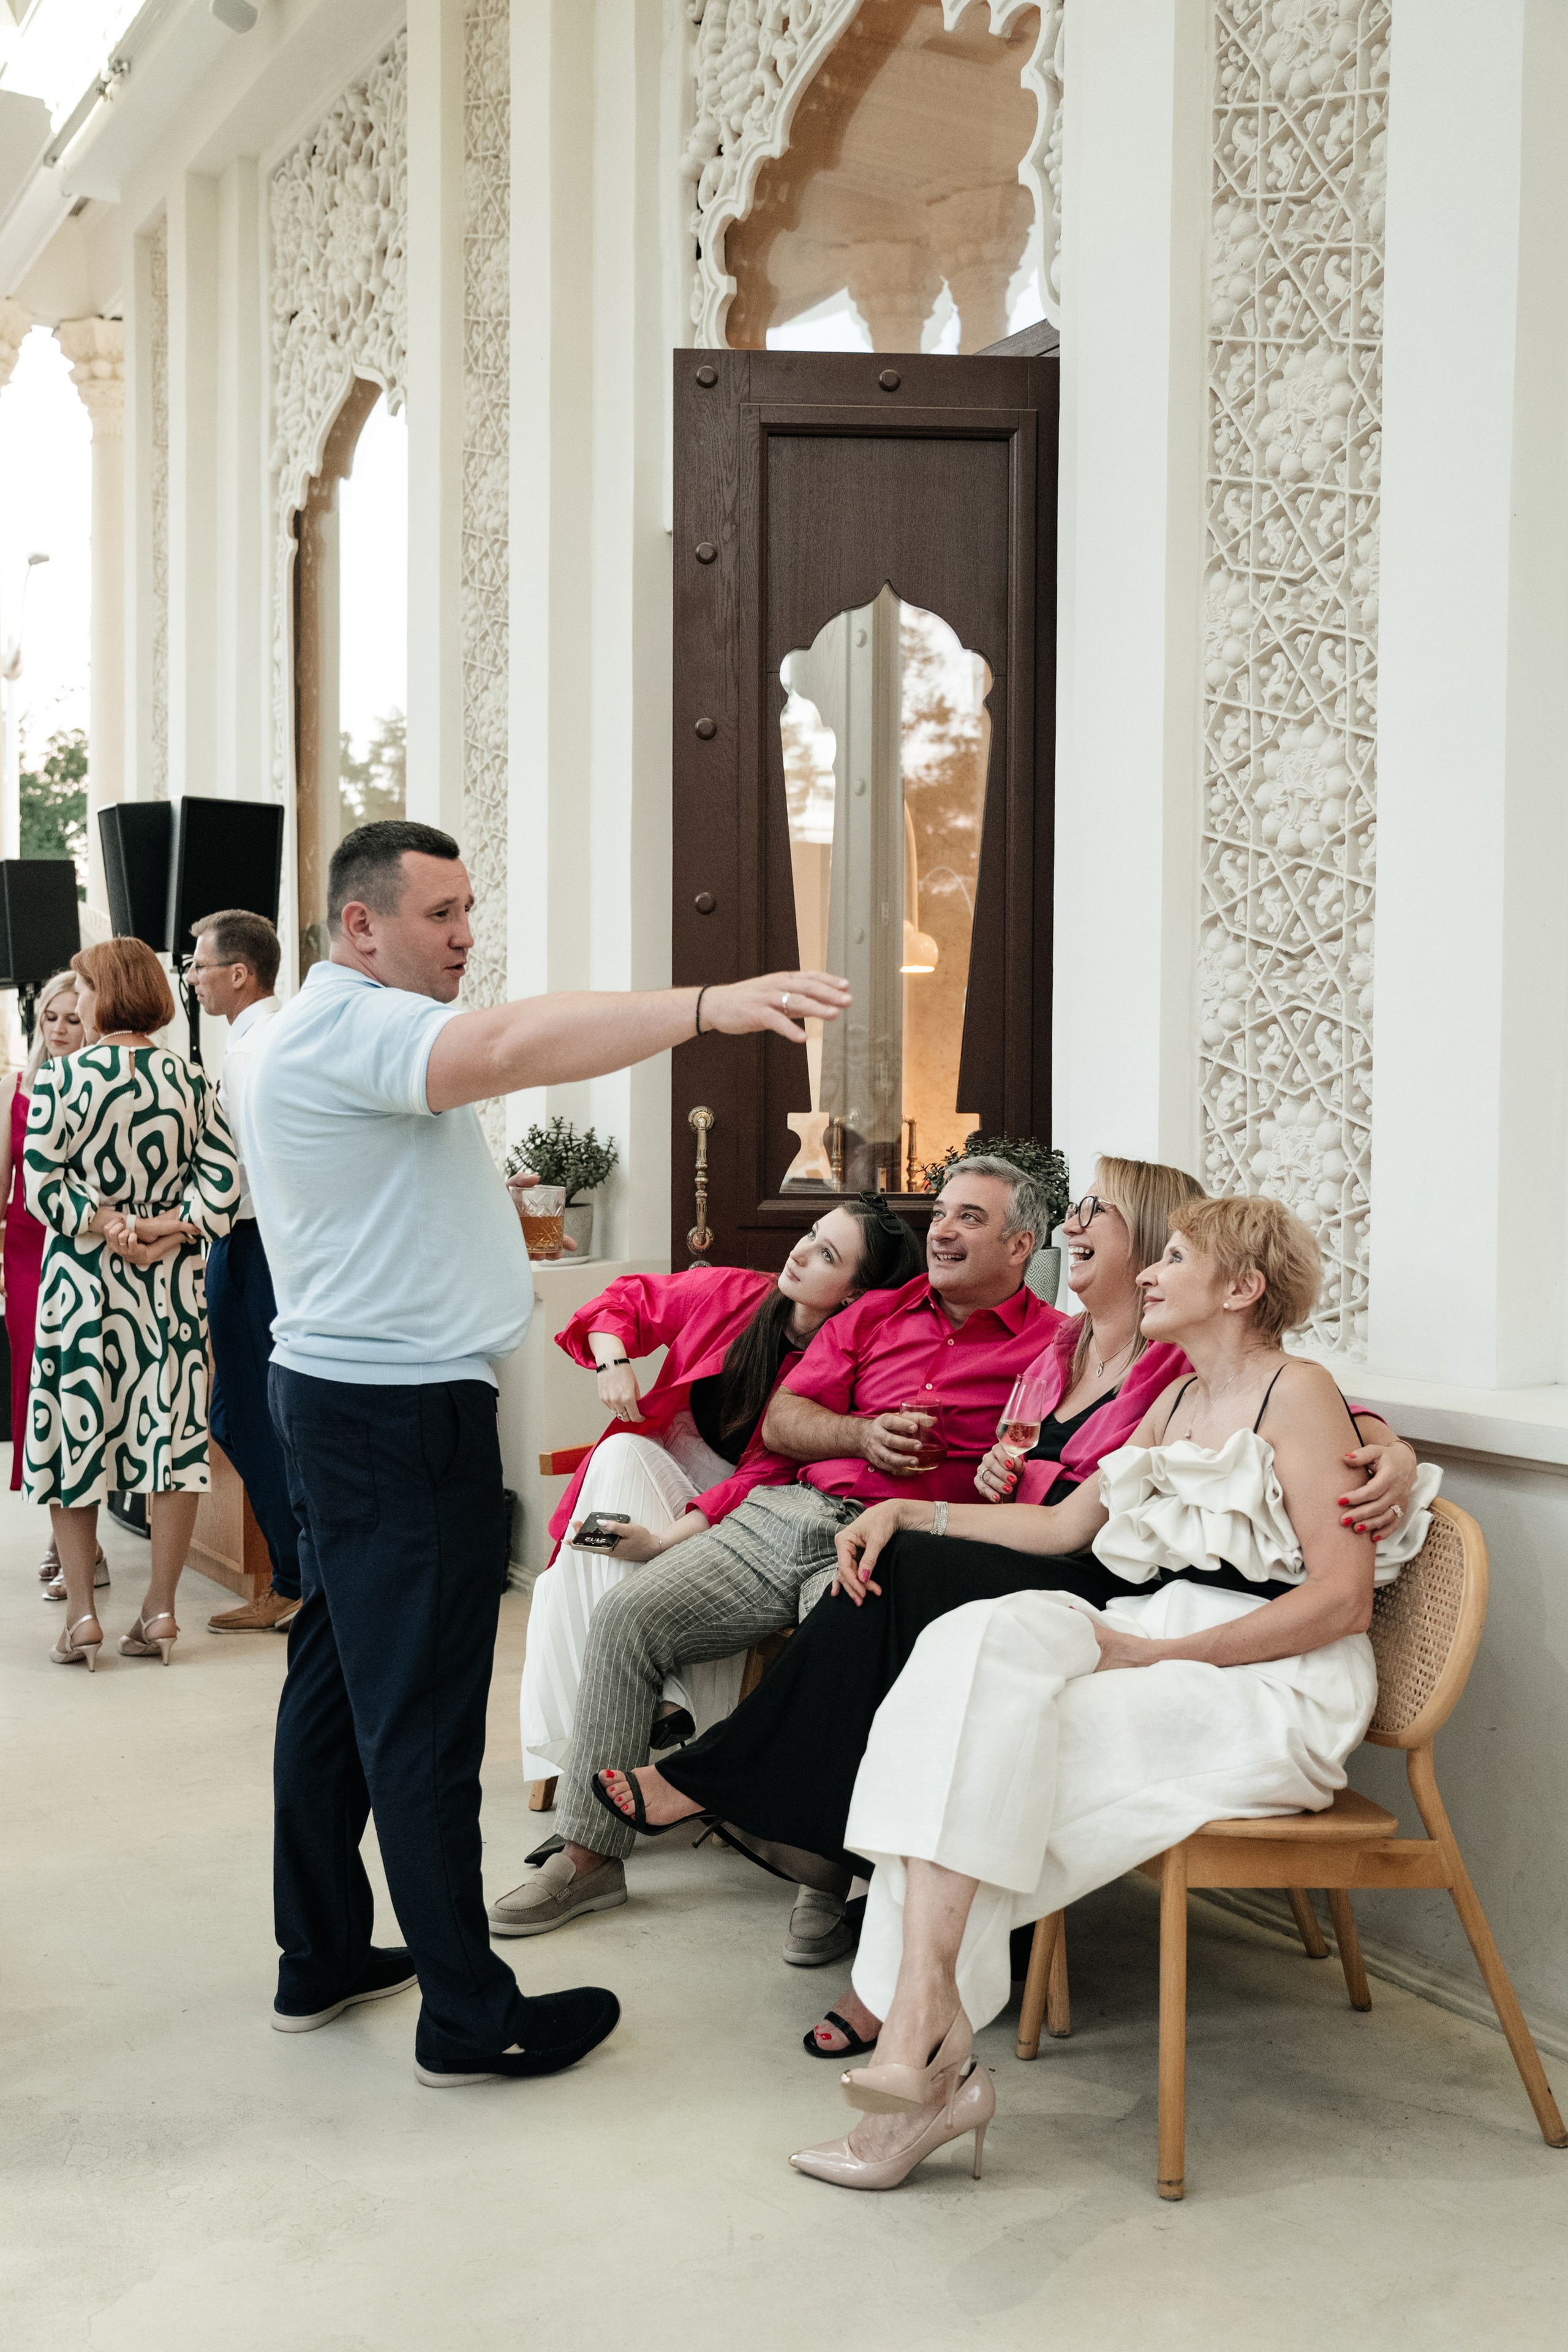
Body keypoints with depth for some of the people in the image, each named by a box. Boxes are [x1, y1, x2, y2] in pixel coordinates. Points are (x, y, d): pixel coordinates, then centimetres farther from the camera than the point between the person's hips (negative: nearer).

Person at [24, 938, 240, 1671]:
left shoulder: (59, 1080, -7)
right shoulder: (191, 1080, 2)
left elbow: (44, 1188, -11)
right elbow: (222, 1178, -5)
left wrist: (110, 1228, -7)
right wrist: (172, 1230, -7)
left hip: (82, 1280, -2)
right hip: (173, 1283, 3)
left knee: (75, 1435, 7)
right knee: (172, 1435, 5)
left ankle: (81, 1615, 8)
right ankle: (159, 1611, 8)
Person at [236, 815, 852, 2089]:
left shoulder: (322, 1032, 19)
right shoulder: (354, 1027, -17)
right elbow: (516, 1043, -37)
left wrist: (472, 1203, 25)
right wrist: (710, 1006, -45)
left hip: (339, 1394, 11)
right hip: (405, 1410, -11)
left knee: (337, 1680, 16)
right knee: (423, 1714, -6)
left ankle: (321, 1960, 26)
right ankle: (470, 2018, 1)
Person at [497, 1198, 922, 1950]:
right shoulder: (732, 1295, -4)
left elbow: (766, 1480, -22)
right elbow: (628, 1300, 12)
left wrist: (665, 1540, -32)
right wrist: (613, 1360, -10)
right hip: (658, 1482, 4)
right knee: (621, 1455, -29)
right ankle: (666, 1710, -35)